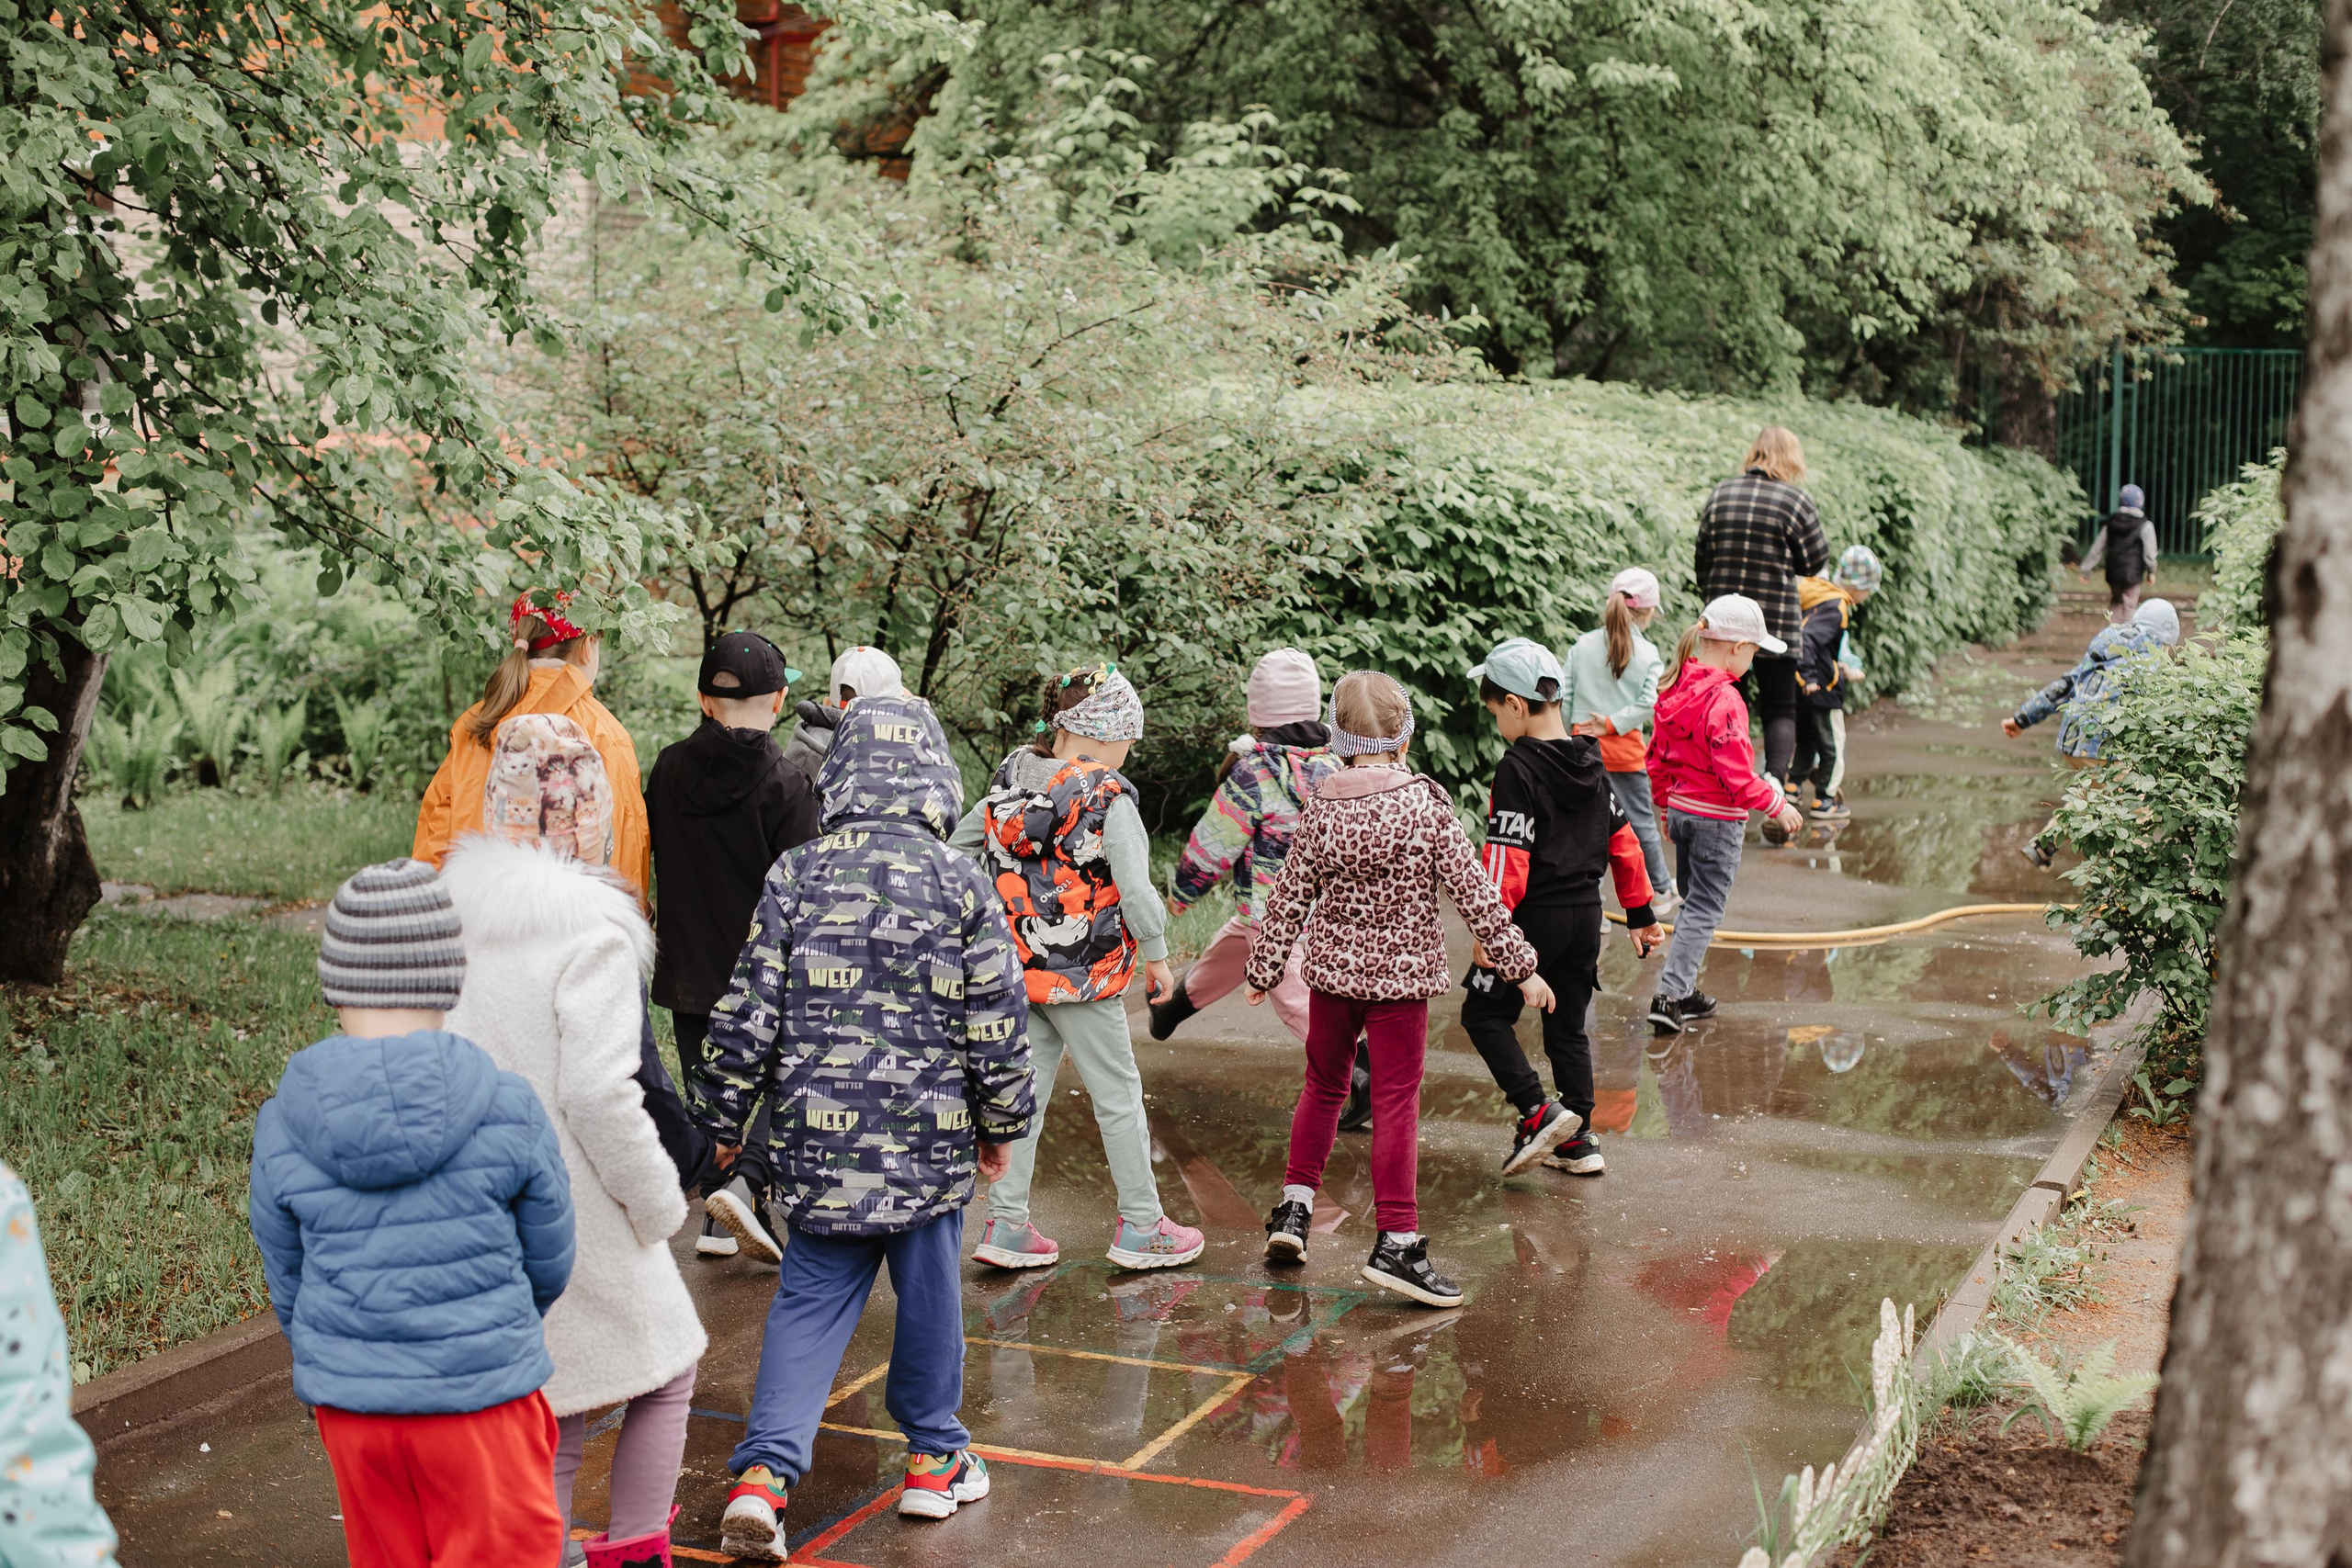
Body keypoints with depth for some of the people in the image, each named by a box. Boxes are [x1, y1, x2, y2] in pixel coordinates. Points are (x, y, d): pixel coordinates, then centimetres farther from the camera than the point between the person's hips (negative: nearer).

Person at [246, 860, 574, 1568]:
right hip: (482, 1401, -3)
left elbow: (288, 1284, 3)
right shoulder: (508, 1112, -14)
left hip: (349, 1403, 3)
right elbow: (549, 1262, -1)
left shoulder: (282, 1127, -8)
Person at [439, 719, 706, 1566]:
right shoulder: (591, 928, -18)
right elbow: (598, 1093, -21)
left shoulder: (446, 908, 1)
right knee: (666, 1368, 17)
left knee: (550, 1417, 17)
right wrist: (659, 1202, -8)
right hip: (574, 1210, -6)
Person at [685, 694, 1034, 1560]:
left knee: (809, 1300, 9)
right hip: (931, 1136, -1)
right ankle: (934, 1460, 29)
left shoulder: (796, 877, -3)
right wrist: (1002, 1123, 13)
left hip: (818, 1135, 1)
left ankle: (762, 1474, -3)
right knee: (928, 1292, 15)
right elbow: (997, 1024, -1)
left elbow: (748, 1013, -2)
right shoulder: (962, 884, -5)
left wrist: (722, 1118, 10)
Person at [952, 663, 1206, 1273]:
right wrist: (1157, 955, -4)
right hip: (1083, 972, -6)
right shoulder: (1109, 798, -16)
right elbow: (1136, 890, -19)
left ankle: (1006, 1224, 14)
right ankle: (1141, 1227, 17)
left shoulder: (1009, 782, 4)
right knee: (1118, 1095, 7)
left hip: (1016, 969, 6)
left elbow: (957, 849, 12)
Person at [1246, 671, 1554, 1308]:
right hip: (1400, 973, -3)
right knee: (1396, 1101, -1)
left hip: (1331, 968, 3)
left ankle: (1294, 1207, 24)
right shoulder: (1427, 806, -12)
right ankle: (1396, 1241, -3)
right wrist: (1521, 967, -5)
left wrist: (1264, 968, 13)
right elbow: (1473, 892, -11)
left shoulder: (1319, 809, -5)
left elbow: (1289, 898, 1)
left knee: (1323, 1085, 20)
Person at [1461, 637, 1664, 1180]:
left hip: (1535, 916, -7)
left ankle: (1537, 1112, -9)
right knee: (1568, 1027, 15)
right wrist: (1640, 914, 21)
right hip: (1586, 913, 7)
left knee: (1484, 1014, 6)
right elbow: (1622, 841, 14)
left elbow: (1508, 856, -21)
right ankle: (1579, 1140, 17)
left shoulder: (1518, 769, -16)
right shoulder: (1590, 764, 8)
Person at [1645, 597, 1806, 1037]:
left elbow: (1658, 759, 12)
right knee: (1705, 910, -1)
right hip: (1718, 819, -8)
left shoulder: (1676, 690, 3)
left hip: (1681, 810, 8)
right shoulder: (1723, 699, -22)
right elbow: (1736, 774, -23)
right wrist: (1776, 805, -10)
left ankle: (1684, 992, 24)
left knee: (1694, 902, 19)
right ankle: (1669, 996, -6)